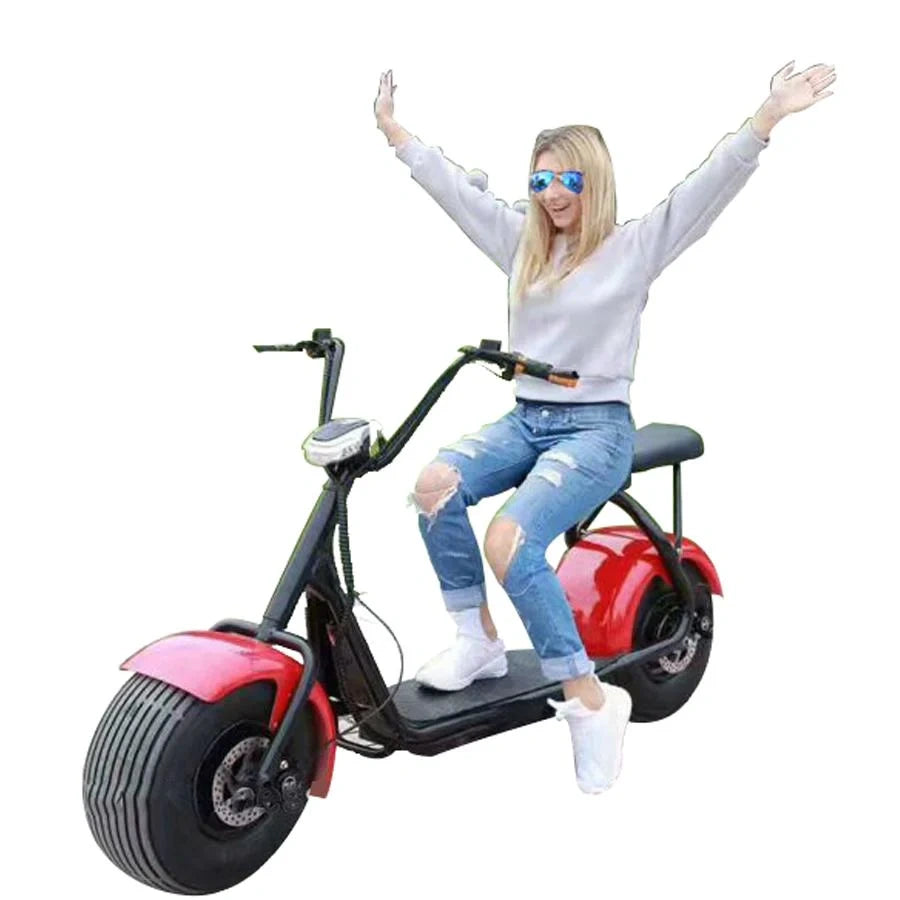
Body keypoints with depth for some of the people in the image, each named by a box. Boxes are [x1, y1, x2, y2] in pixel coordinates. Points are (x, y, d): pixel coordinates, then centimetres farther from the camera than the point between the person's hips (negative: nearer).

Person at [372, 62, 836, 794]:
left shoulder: (635, 246, -1)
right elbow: (454, 186, 21)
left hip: (598, 428, -6)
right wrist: (393, 129, 26)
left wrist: (768, 117, -25)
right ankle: (478, 642, -7)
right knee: (435, 484, -24)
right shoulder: (522, 241, 13)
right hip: (524, 419, 6)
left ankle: (591, 700, -18)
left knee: (510, 542, -30)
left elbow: (709, 185, -13)